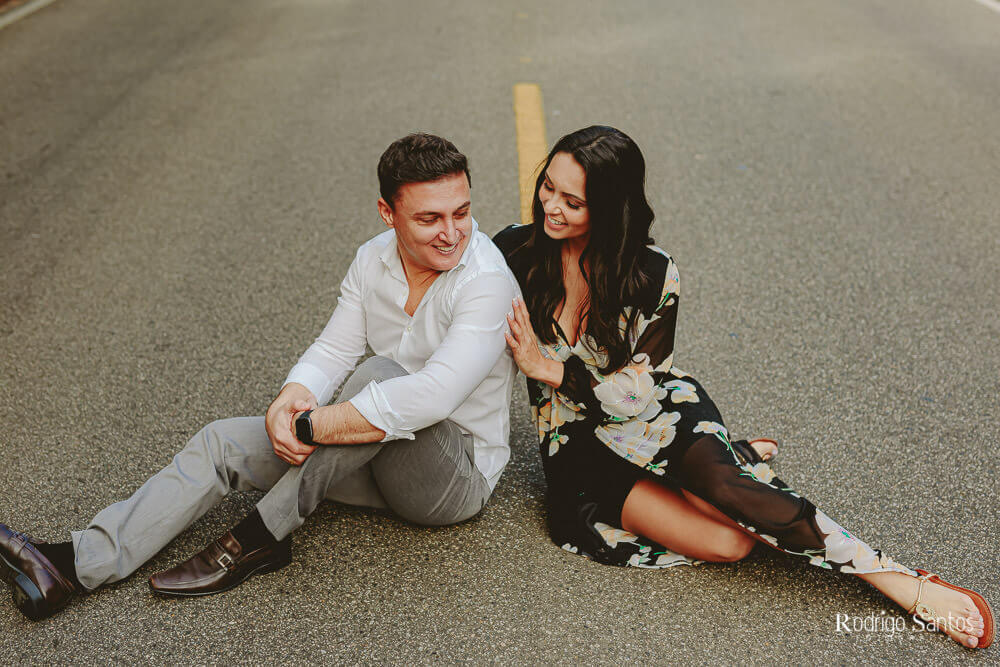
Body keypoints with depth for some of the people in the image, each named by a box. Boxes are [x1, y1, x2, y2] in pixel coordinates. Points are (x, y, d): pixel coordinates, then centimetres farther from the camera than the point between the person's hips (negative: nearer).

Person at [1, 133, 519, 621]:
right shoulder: (373, 259, 0)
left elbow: (432, 396, -36)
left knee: (380, 373, -35)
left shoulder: (487, 282, -23)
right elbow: (332, 350, -1)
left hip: (460, 476, -6)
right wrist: (287, 402, -25)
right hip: (379, 460, 7)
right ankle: (76, 565, -9)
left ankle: (261, 537, -23)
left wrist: (309, 428, -31)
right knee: (221, 441, -3)